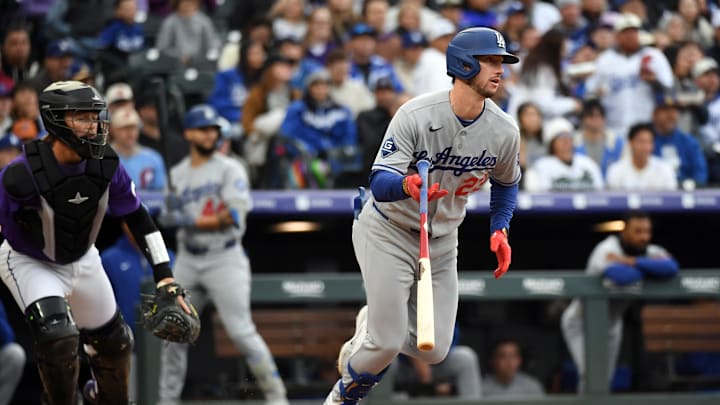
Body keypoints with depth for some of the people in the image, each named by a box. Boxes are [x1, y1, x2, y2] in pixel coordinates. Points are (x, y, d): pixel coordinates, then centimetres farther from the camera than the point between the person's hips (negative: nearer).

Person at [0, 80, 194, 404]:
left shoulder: (107, 165, -18)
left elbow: (138, 220, -7)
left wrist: (165, 279, -11)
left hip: (82, 259, 5)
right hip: (30, 264, -5)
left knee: (114, 343, 15)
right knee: (58, 336, -27)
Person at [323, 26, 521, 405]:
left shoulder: (505, 131, -10)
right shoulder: (415, 115, -24)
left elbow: (506, 182, 11)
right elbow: (379, 182, -29)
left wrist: (499, 230, -3)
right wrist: (406, 185, -51)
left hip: (441, 239, 5)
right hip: (388, 232, -5)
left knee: (434, 351, 2)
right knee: (388, 345, -11)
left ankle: (372, 325, 32)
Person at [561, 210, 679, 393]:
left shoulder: (651, 252, -10)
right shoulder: (606, 251, -30)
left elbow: (671, 267, -31)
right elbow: (621, 277, -51)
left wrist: (634, 262, -41)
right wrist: (652, 267, -31)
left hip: (610, 325, 7)